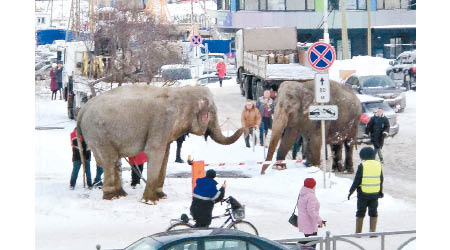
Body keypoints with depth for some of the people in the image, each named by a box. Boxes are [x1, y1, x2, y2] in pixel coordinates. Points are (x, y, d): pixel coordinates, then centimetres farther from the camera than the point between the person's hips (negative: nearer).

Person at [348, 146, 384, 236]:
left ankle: (358, 232, 12)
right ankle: (372, 231, 8)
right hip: (375, 193, 3)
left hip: (363, 193, -3)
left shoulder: (362, 166, -11)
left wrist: (351, 191, 0)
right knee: (373, 213, 12)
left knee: (360, 213, 8)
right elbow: (381, 180, 10)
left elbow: (357, 180, -10)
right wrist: (381, 191, 22)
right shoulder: (378, 165, 2)